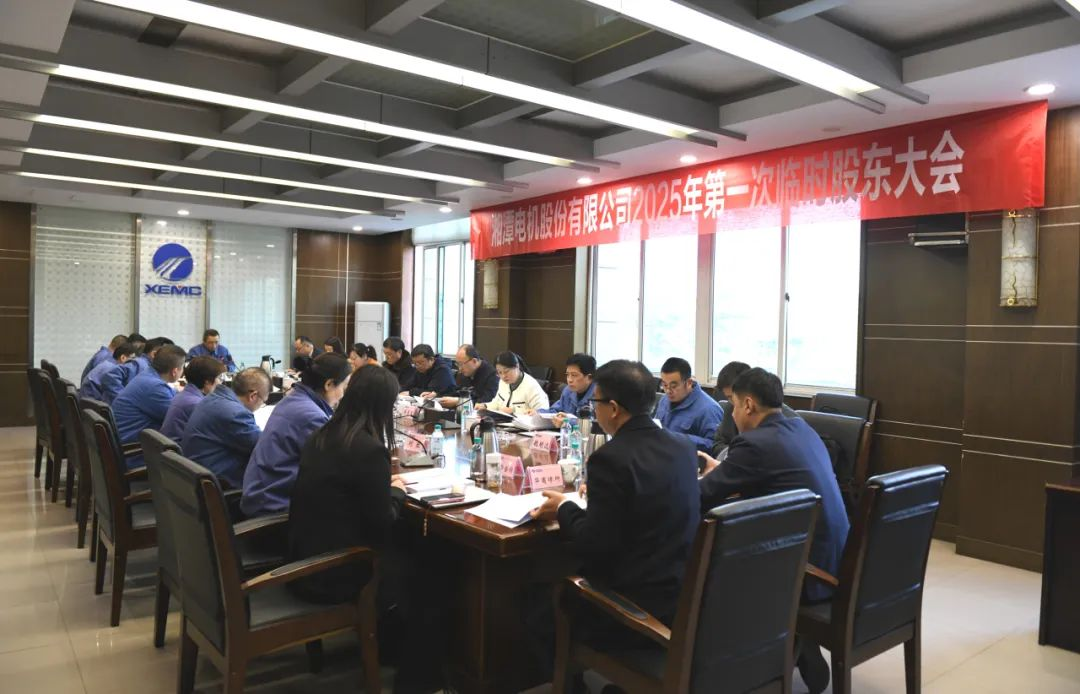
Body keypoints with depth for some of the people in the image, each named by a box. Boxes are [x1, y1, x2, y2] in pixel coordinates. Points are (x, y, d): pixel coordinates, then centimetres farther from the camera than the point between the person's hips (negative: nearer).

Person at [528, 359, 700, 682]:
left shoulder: (610, 458, -21)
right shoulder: (684, 447, 2)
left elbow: (594, 546, -19)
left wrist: (564, 509, -2)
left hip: (638, 610, -8)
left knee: (537, 609, 14)